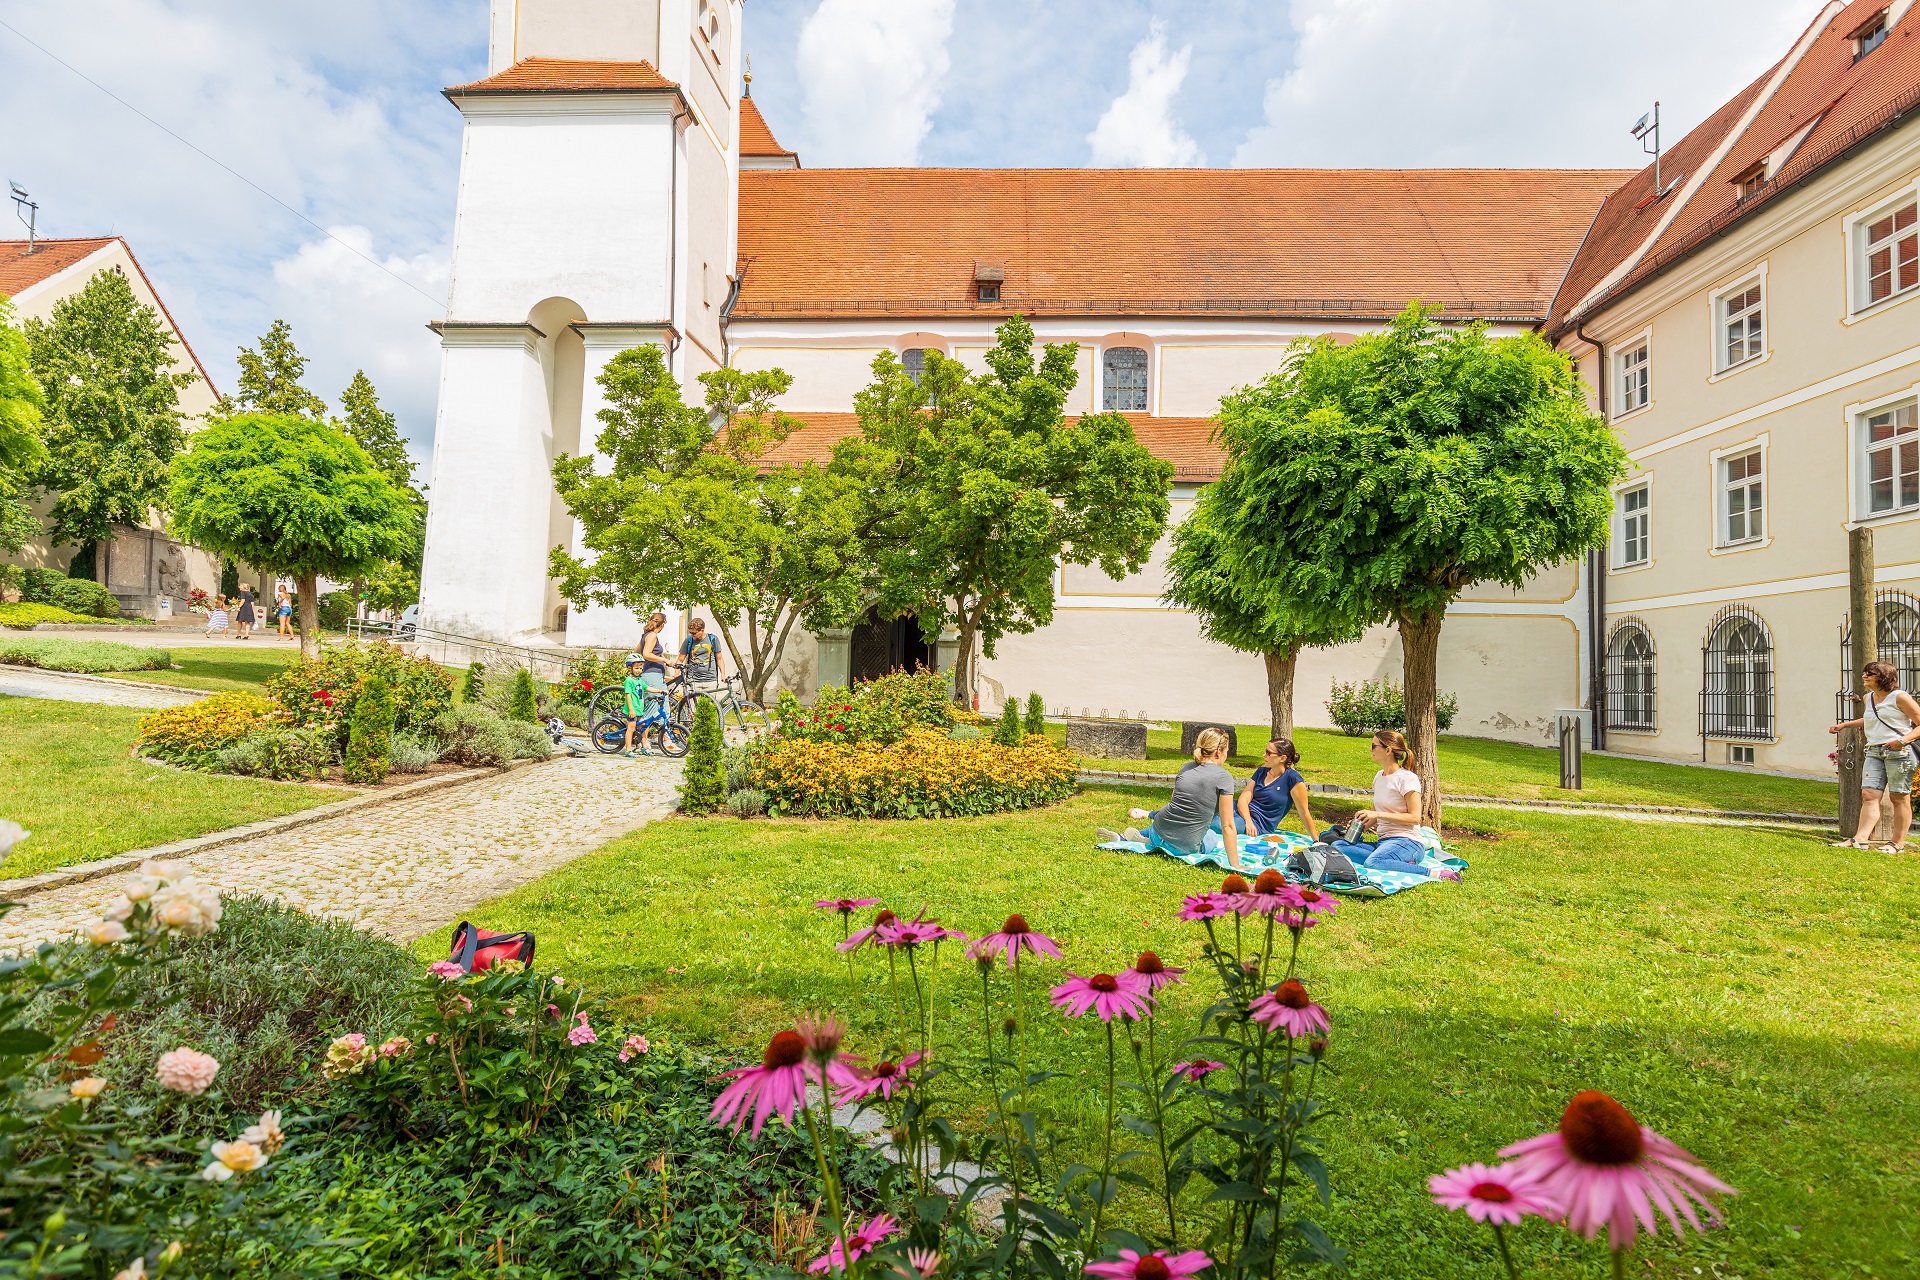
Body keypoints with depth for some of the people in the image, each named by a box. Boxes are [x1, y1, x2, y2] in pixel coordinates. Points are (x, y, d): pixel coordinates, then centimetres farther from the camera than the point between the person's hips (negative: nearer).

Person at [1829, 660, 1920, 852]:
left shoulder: (1900, 697, -4)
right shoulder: (1868, 699, 17)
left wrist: (1904, 740, -20)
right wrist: (1844, 725, 32)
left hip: (1899, 752, -6)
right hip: (1874, 752, 6)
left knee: (1899, 798, 0)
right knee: (1869, 795, -6)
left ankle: (1898, 842, 6)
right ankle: (1861, 838, -15)